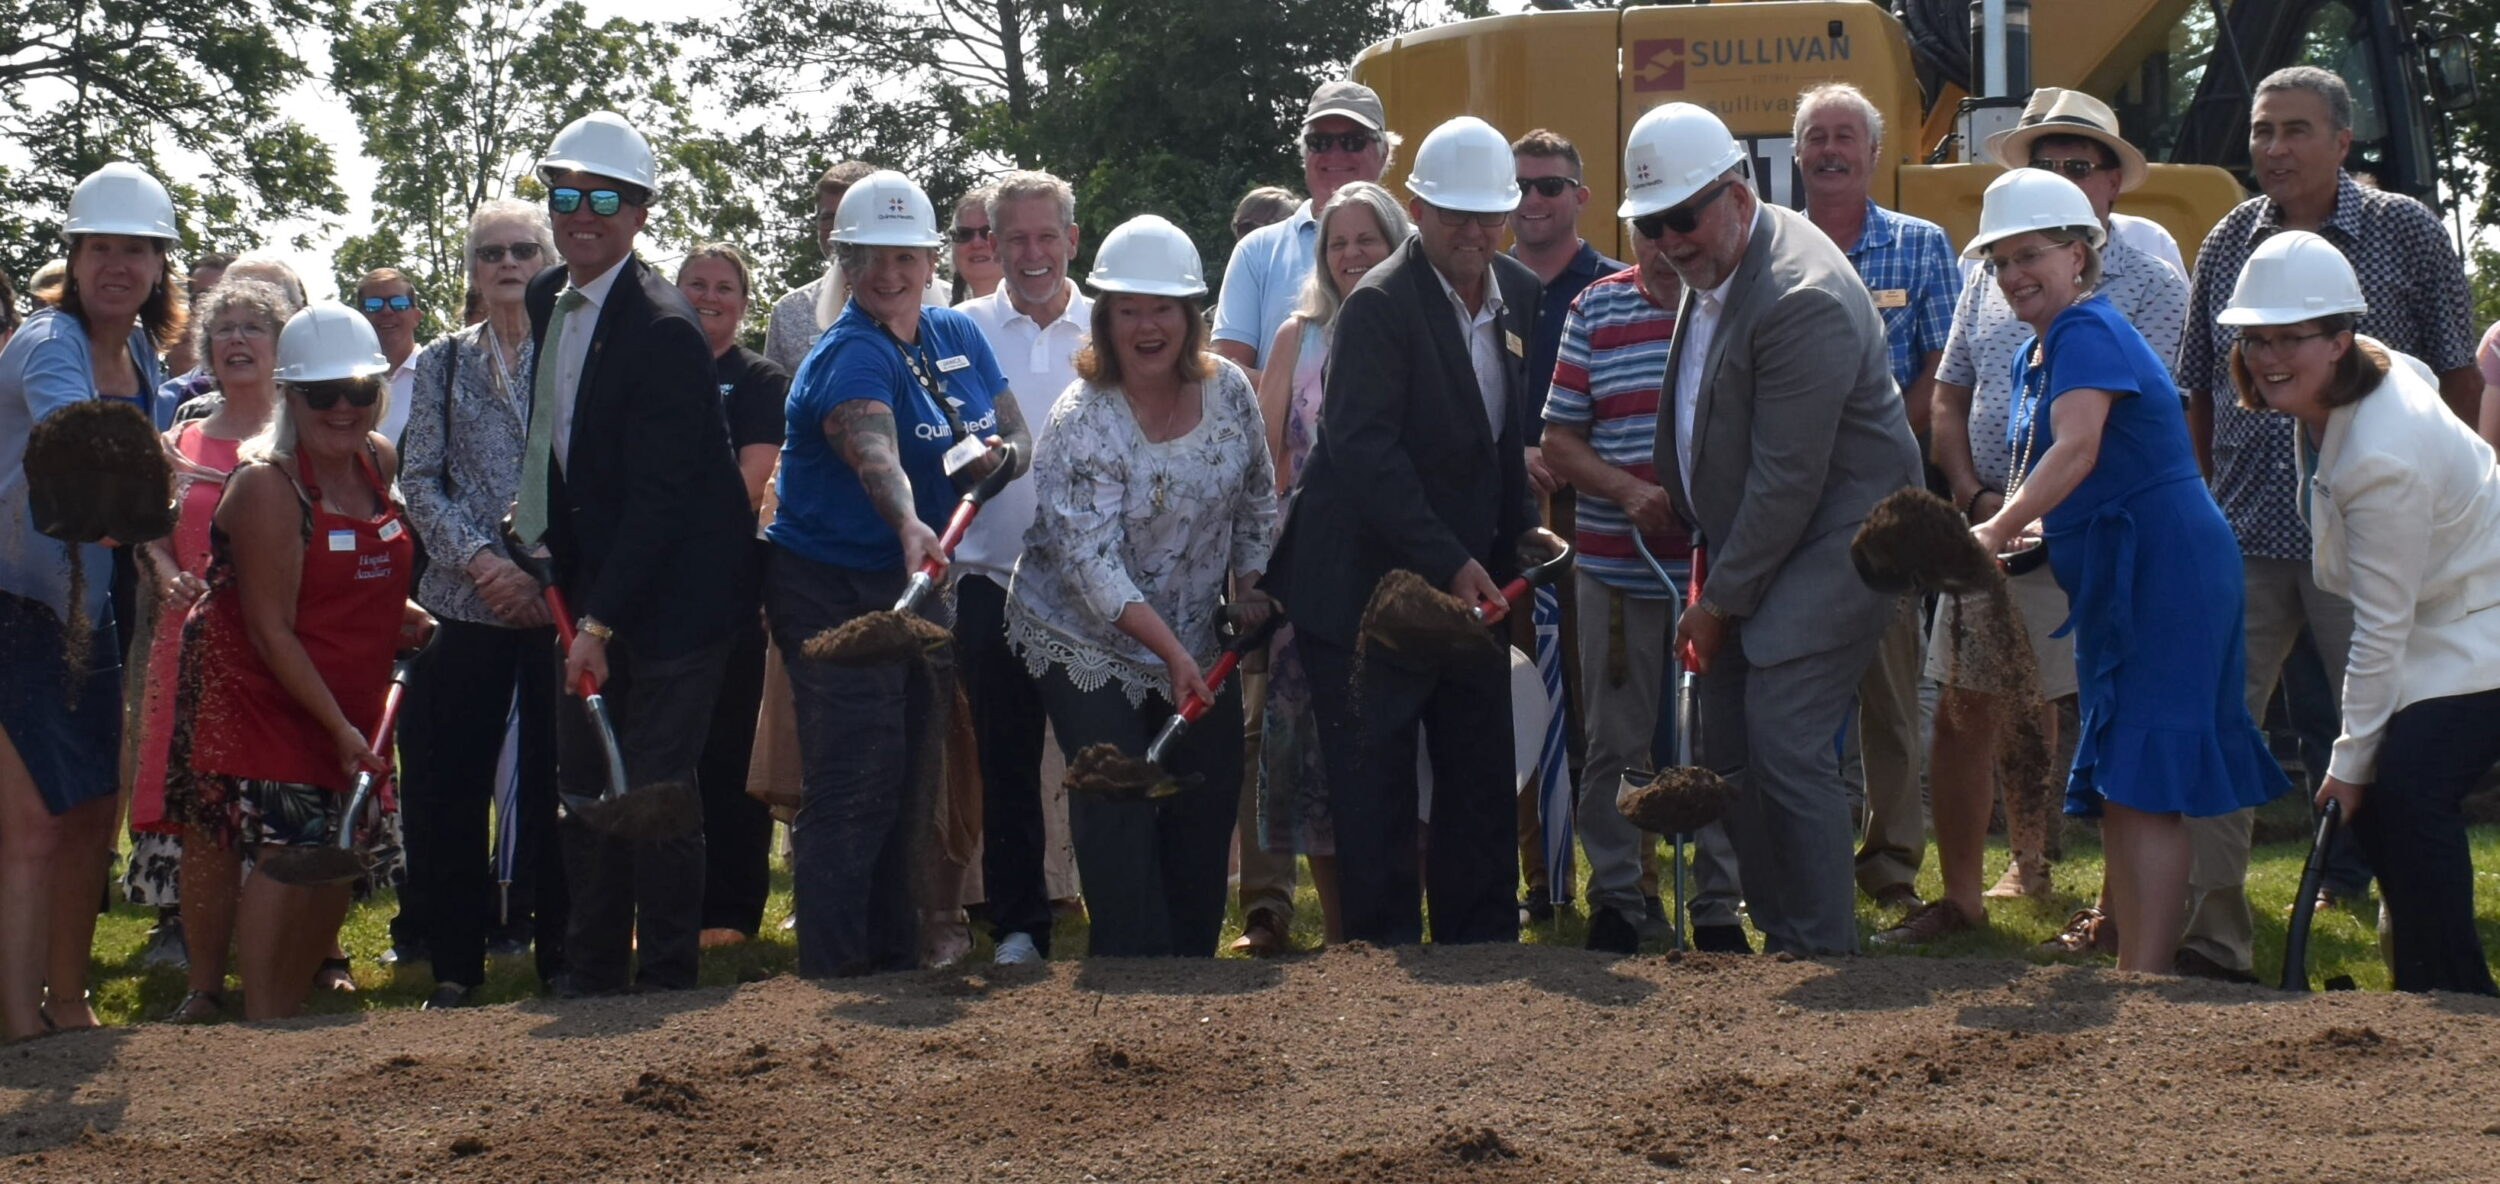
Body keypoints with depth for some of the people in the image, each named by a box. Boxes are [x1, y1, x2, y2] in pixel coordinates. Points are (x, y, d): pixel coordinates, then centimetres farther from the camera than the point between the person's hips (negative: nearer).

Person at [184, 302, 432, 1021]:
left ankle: (292, 1003, 22)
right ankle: (261, 1023, -11)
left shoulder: (380, 461, 3)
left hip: (351, 700, 7)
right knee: (288, 846, -16)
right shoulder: (266, 485, -18)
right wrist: (338, 726, -20)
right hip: (263, 692, -7)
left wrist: (405, 614, 2)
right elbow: (270, 629, -19)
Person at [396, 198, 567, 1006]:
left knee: (557, 779, -2)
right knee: (447, 783, 0)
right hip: (466, 606, 2)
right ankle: (455, 963, 9)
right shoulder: (443, 363, 13)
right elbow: (420, 480, 7)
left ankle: (561, 954, 8)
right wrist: (478, 559, -9)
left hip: (562, 604, -2)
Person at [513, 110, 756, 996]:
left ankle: (666, 980, 5)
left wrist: (600, 622, -23)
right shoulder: (548, 299, 7)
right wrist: (538, 530, 11)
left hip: (668, 593, -8)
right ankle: (589, 979, 21)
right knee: (583, 788, 12)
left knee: (656, 790, -6)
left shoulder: (663, 329, -20)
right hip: (591, 588, 8)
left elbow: (658, 497, -22)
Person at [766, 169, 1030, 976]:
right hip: (833, 590, -8)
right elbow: (874, 450, -37)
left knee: (909, 787, 14)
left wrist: (999, 454, -15)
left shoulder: (957, 337, 5)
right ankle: (831, 970, -9)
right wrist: (911, 525, -57)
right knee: (852, 788, -12)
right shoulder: (850, 355, -18)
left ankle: (896, 957, 24)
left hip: (916, 585, 8)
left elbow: (1018, 435, 10)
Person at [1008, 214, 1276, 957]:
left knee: (1209, 802, 7)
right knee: (1118, 808, -11)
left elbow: (1256, 501, 11)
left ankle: (1193, 960, 21)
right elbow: (1091, 562, -25)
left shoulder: (1228, 390, -4)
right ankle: (1135, 972, -2)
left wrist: (1249, 587, 0)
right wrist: (1172, 651, -31)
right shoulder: (1082, 421, -20)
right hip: (1088, 645, -5)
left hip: (1196, 643, 5)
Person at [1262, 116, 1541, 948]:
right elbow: (1365, 451, -22)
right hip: (1371, 579, -6)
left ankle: (1483, 942, 17)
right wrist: (1448, 564, -24)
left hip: (1470, 576, 7)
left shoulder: (1520, 294, 7)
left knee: (1482, 778, 8)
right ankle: (1386, 950, 8)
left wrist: (1520, 536, 7)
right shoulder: (1380, 305, -15)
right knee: (1374, 785, 0)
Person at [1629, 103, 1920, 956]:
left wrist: (1721, 600, -15)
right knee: (1730, 753, 8)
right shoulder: (1710, 269, 7)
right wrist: (1713, 581, 13)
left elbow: (1787, 481, -22)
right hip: (1742, 549, 10)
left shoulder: (1802, 299, -23)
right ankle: (1778, 932, 17)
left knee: (1785, 748, -14)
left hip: (1827, 549, -9)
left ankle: (1821, 950, -5)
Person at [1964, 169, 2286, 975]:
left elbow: (2077, 449, -28)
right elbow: (2040, 473, 19)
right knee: (2119, 791, 15)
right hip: (2117, 579, 11)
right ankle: (2130, 964, 22)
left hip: (2163, 571, -11)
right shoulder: (2036, 356, 17)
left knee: (2143, 786, -14)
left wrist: (1997, 532, -34)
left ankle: (2145, 979, -16)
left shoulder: (2086, 330, -14)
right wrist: (2023, 529, -2)